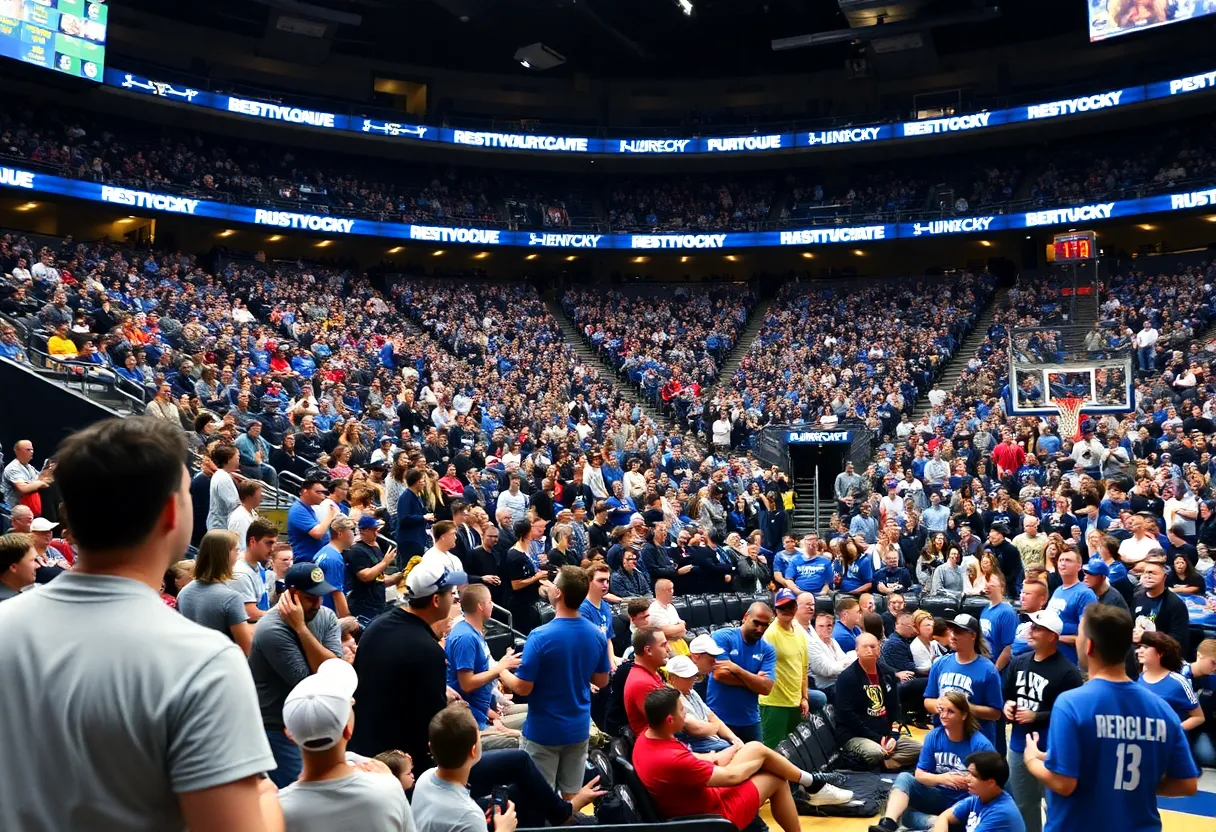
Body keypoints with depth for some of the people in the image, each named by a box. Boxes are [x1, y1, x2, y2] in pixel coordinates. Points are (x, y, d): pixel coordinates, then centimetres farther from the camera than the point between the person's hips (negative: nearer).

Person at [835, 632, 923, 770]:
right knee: (876, 752, -36)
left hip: (885, 735, 7)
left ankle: (881, 766, -14)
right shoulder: (847, 677, -11)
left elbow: (895, 707, 15)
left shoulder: (887, 673, 10)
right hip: (855, 736, -7)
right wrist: (876, 738, -16)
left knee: (919, 749, -9)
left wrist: (894, 735, -1)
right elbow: (847, 715, -16)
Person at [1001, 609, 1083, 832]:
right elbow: (1006, 695, 18)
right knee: (1023, 806, 21)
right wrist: (1007, 705, -4)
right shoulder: (1018, 663, 6)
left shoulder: (1067, 672, -16)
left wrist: (1035, 717, -20)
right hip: (1018, 746, 7)